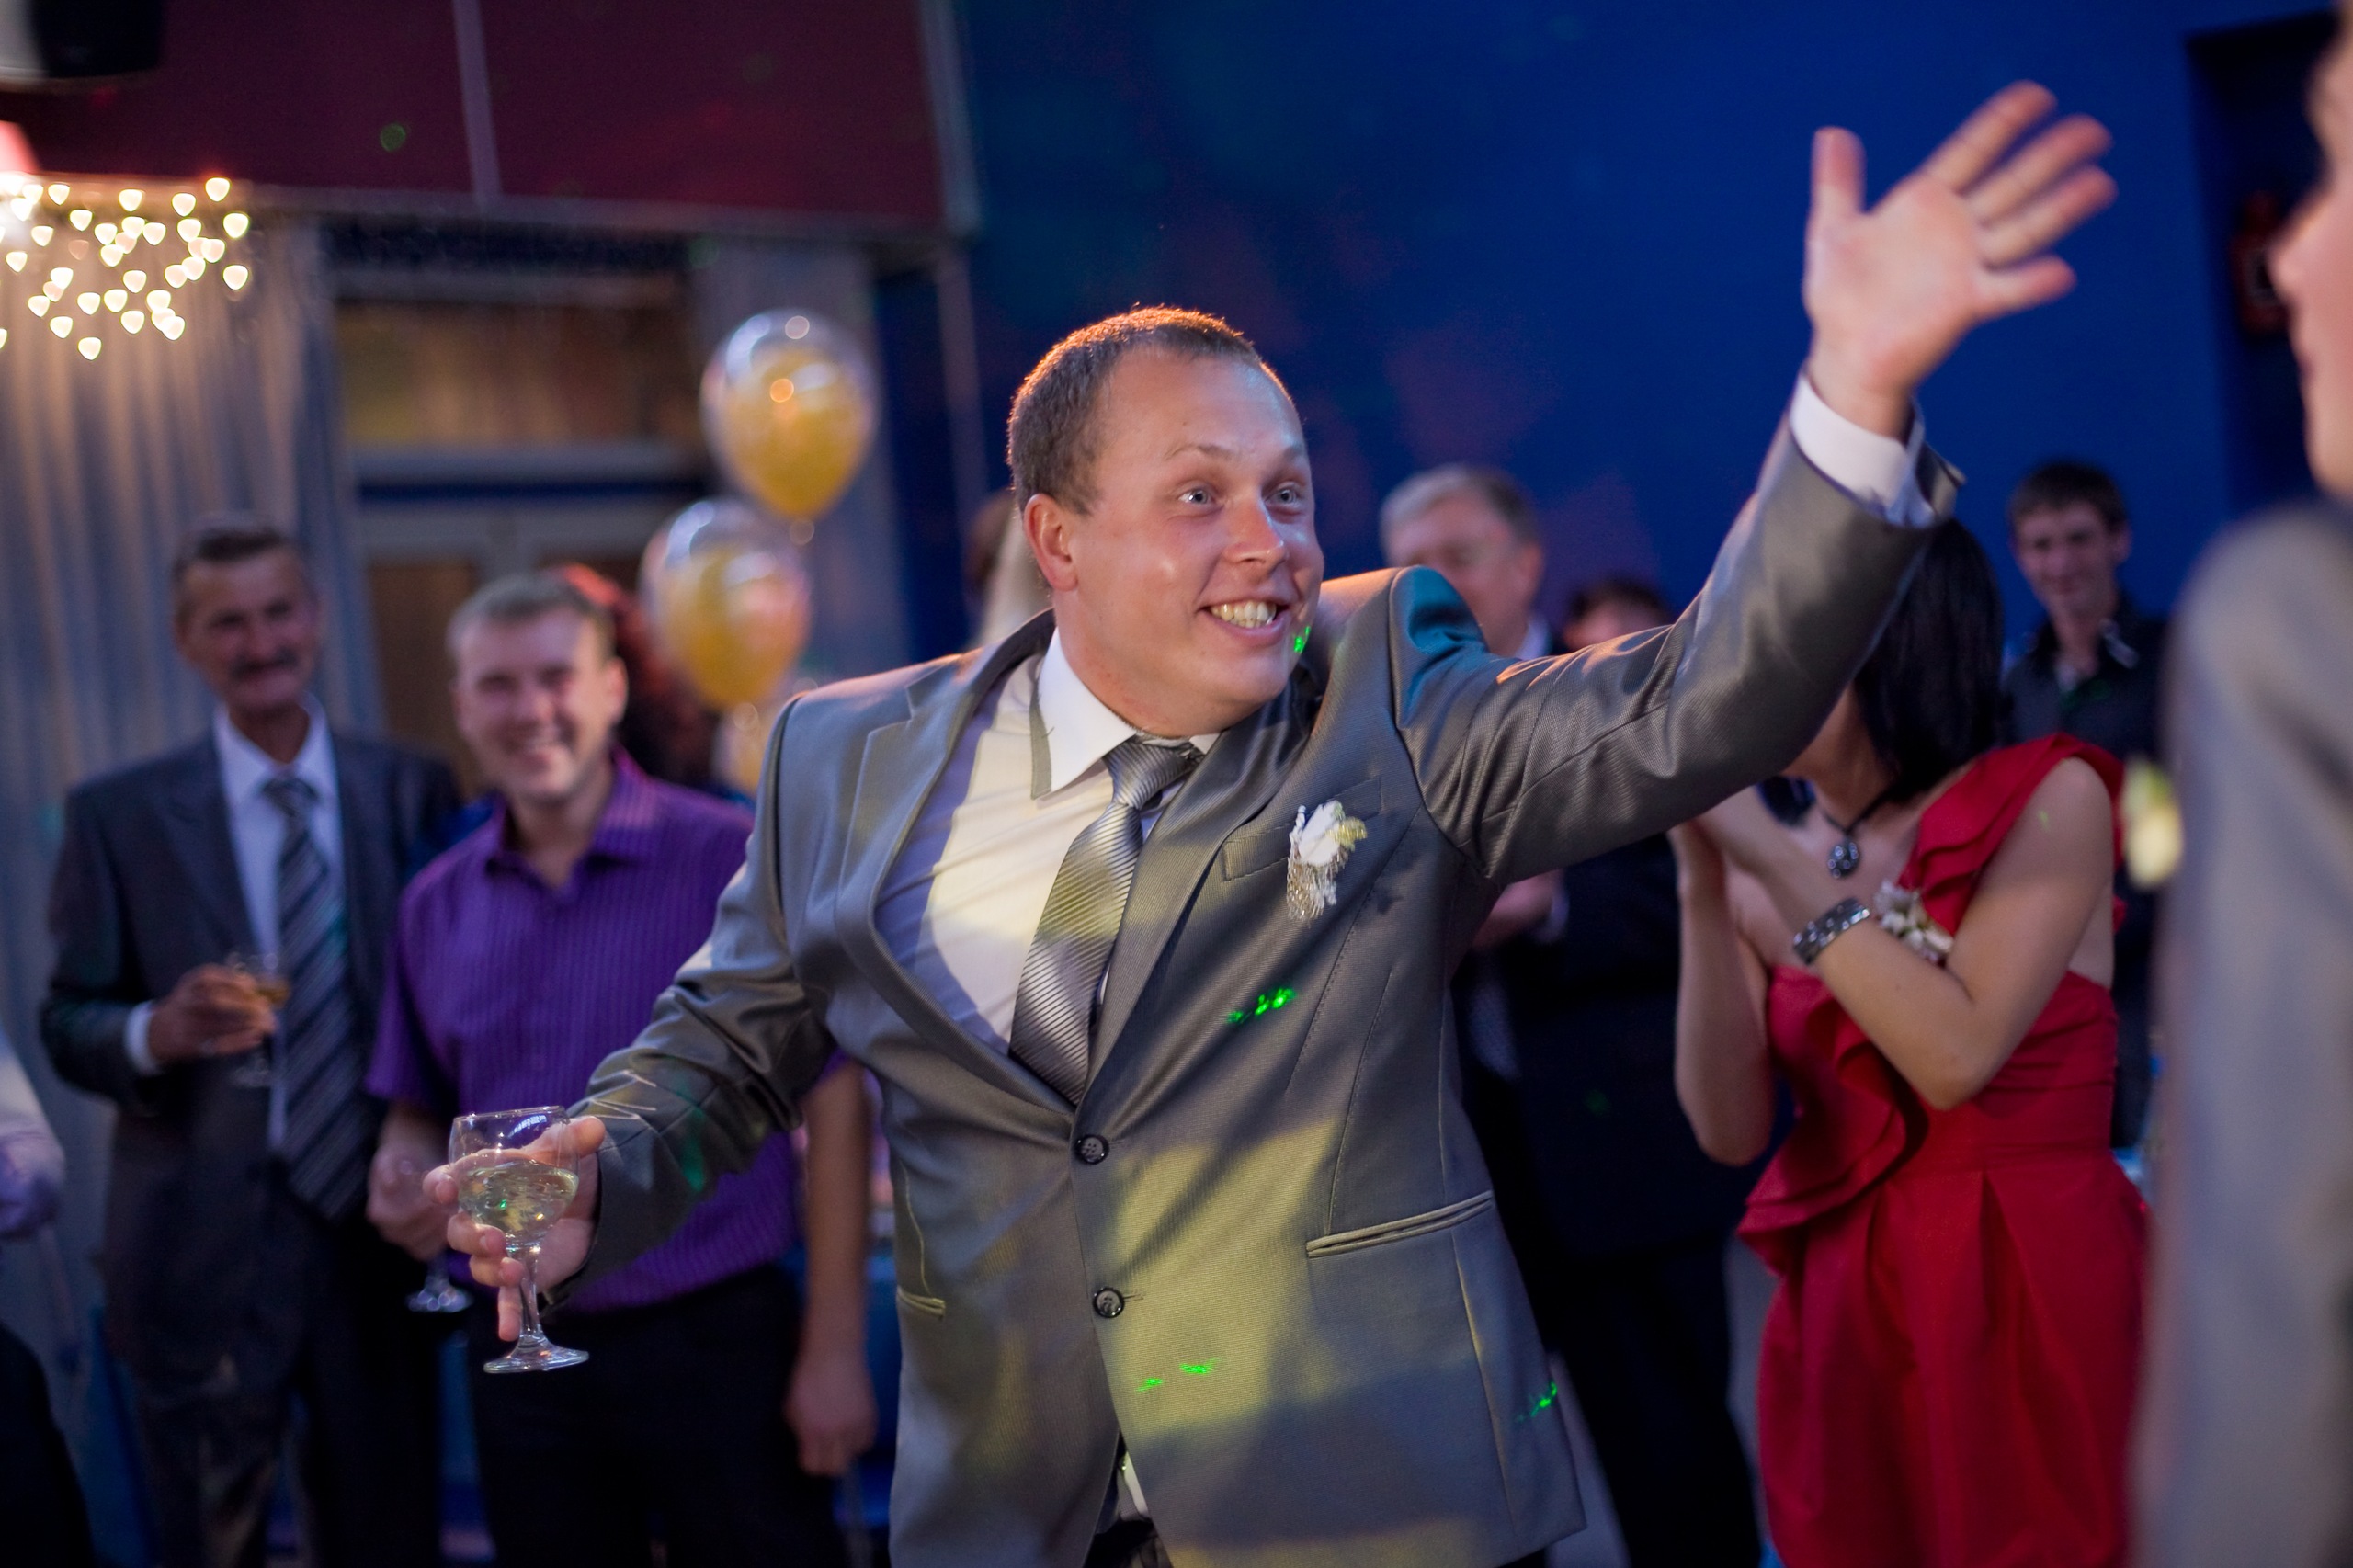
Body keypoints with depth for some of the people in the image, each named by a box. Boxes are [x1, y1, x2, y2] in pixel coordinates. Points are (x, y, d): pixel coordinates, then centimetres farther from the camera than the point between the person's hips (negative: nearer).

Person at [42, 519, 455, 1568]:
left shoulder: (413, 793, 3)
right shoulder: (117, 815, -1)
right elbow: (66, 1027, 0)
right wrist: (157, 1032, -21)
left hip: (378, 1235, 2)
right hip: (202, 1249, -1)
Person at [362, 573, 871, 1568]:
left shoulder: (737, 863, -8)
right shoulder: (436, 906, 7)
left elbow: (834, 1101, -9)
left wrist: (835, 1350, -12)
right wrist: (407, 1174, -6)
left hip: (715, 1343, -4)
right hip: (520, 1352, 4)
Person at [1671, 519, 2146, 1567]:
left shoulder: (2048, 800, -6)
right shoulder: (1766, 865, 6)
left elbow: (1955, 1057, -20)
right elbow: (1732, 1129, -5)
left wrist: (1769, 852, -17)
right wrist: (1705, 879, -12)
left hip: (2039, 1310, -4)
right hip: (1842, 1324, 4)